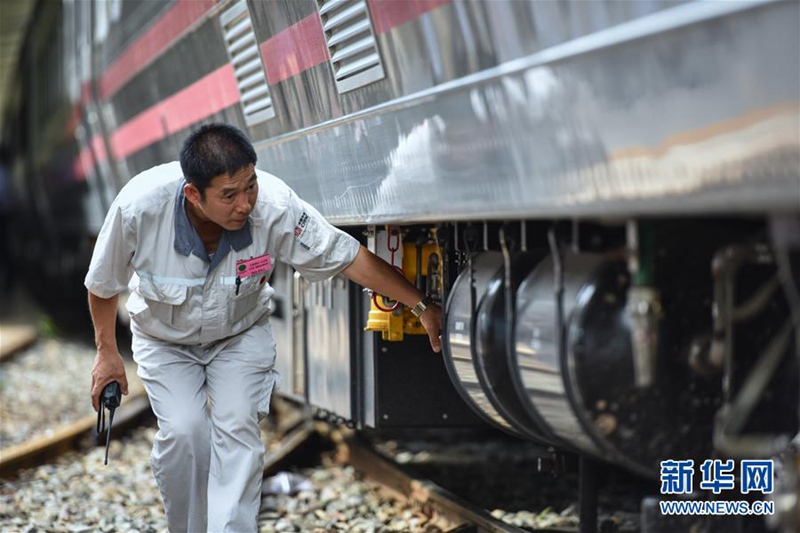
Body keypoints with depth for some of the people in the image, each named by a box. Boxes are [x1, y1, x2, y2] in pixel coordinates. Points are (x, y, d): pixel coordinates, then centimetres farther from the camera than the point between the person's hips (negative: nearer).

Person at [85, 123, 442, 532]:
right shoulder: (139, 207, -34)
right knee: (183, 432, -18)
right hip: (164, 339, 0)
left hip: (241, 333, 0)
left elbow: (350, 259, -21)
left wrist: (421, 305, -19)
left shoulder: (275, 206, -33)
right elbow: (103, 286, -13)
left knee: (237, 428, -18)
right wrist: (107, 353, -3)